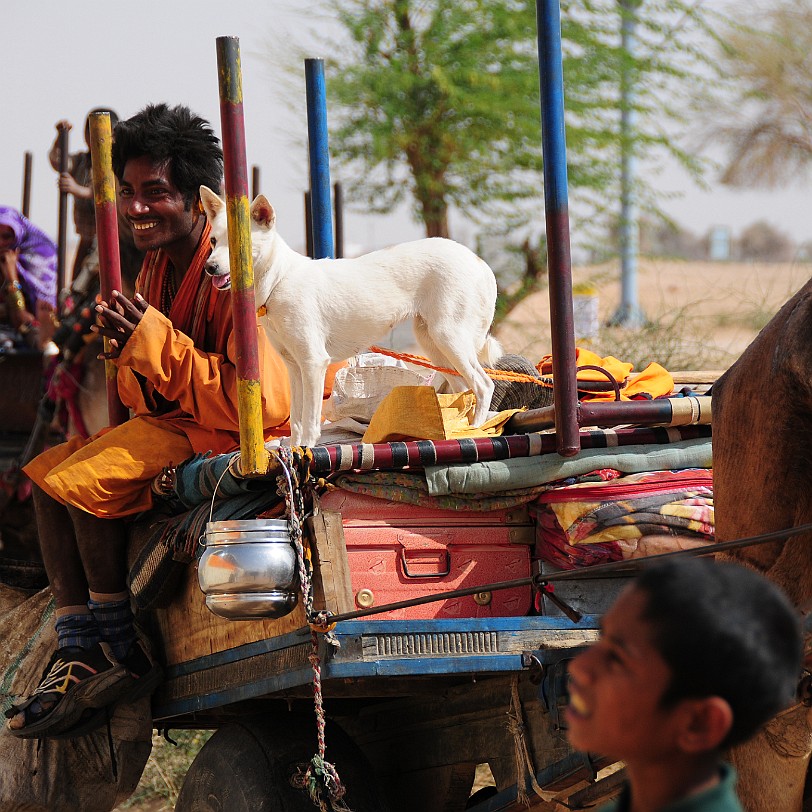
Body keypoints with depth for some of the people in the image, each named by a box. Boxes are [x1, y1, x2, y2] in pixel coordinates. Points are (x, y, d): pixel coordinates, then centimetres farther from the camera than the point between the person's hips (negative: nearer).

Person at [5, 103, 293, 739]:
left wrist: (153, 342, -28)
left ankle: (123, 654, -11)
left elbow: (264, 401, -30)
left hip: (232, 434, -10)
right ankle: (78, 655, -5)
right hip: (171, 421, 10)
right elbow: (146, 397, 13)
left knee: (84, 479, -24)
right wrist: (128, 357, -11)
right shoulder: (160, 263, 8)